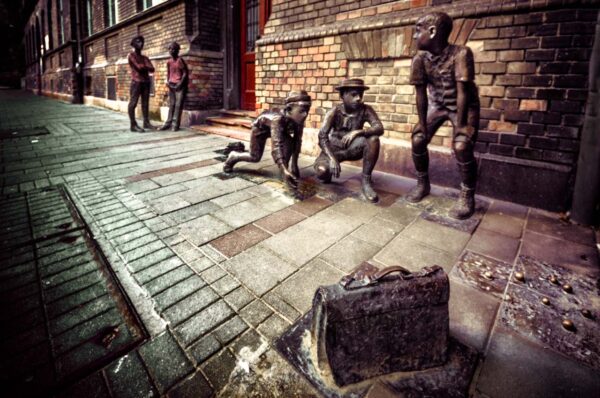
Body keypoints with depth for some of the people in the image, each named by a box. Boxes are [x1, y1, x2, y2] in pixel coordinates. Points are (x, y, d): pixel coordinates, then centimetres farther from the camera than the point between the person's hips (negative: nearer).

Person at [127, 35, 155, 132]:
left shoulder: (145, 57, 20)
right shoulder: (131, 55, 3)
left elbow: (152, 69, 5)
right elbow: (139, 67, -11)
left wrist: (143, 67, -7)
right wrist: (146, 66, 4)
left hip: (146, 82, 6)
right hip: (136, 82, -6)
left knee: (145, 103, 6)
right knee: (133, 103, -8)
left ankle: (146, 122, 9)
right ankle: (133, 125, -11)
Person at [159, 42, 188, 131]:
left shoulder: (180, 60, -5)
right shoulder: (169, 62, 12)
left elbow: (185, 73, -9)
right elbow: (168, 73, 20)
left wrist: (180, 83, -16)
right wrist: (167, 81, 3)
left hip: (180, 86, -6)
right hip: (171, 85, 6)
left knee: (178, 105, -6)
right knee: (171, 105, 7)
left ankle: (176, 124, -4)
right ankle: (168, 123, 8)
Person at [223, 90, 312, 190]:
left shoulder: (299, 119, -30)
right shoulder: (278, 119, -47)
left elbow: (297, 141, -23)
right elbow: (275, 145, -57)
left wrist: (294, 164, -28)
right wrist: (284, 170, -67)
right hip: (260, 127, -4)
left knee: (289, 143, -23)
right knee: (255, 157, 1)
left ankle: (285, 173, -8)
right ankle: (233, 156, 32)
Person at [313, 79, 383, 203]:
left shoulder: (365, 110, -13)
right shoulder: (334, 112, -16)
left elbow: (379, 128, -25)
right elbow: (322, 137, -23)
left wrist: (358, 132, -41)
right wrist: (332, 158, -37)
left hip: (353, 148, 2)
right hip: (333, 149, -1)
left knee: (373, 139, -28)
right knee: (321, 171, -31)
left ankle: (366, 181, -17)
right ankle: (328, 175, 10)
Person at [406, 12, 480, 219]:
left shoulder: (460, 54, -26)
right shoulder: (420, 60, -11)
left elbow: (462, 92, -26)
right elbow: (421, 94, -9)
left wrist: (459, 125, -26)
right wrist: (422, 124, -10)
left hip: (464, 105, -5)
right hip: (436, 103, 5)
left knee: (461, 146, -24)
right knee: (418, 140, -8)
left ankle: (467, 196, -6)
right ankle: (423, 184, 14)